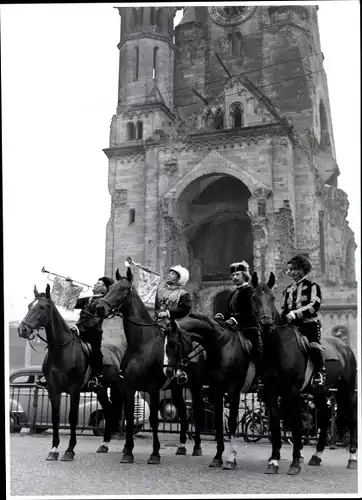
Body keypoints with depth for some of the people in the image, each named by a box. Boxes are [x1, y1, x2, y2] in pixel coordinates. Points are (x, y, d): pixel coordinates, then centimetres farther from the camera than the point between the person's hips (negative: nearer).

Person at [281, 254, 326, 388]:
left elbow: (314, 306, -10)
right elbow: (283, 310, 23)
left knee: (314, 344, -24)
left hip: (309, 323, -5)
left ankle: (320, 374, -22)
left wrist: (294, 313, -19)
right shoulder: (287, 290, 21)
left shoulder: (312, 286, 4)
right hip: (291, 326, 5)